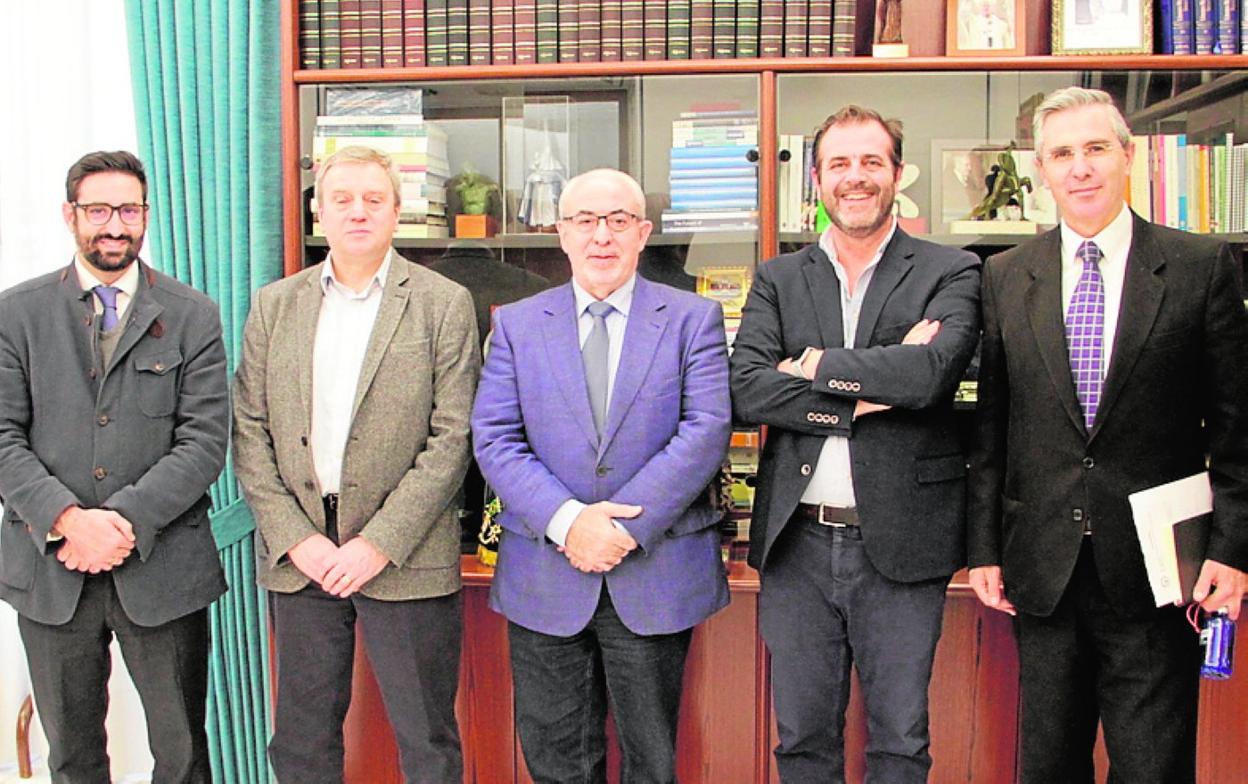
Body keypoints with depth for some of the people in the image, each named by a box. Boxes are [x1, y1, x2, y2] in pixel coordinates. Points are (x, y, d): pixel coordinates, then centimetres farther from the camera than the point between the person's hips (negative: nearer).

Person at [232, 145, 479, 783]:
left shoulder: (443, 304, -1)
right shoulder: (275, 304, 9)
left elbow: (451, 436, -7)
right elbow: (250, 432, 5)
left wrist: (379, 544, -13)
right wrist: (295, 537, -6)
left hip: (403, 558, -3)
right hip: (298, 557, 3)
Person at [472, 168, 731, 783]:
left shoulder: (692, 318, 2)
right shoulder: (516, 324, 6)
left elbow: (707, 429, -9)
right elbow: (494, 438, -2)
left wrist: (627, 525, -18)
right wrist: (566, 521, -17)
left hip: (656, 577, -1)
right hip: (545, 579, 2)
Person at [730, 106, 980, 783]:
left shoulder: (950, 273, 1)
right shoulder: (777, 279, 7)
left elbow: (931, 370, -19)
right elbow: (744, 390, -8)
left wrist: (814, 365, -10)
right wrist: (864, 395, -15)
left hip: (901, 542, -2)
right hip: (798, 542, 2)